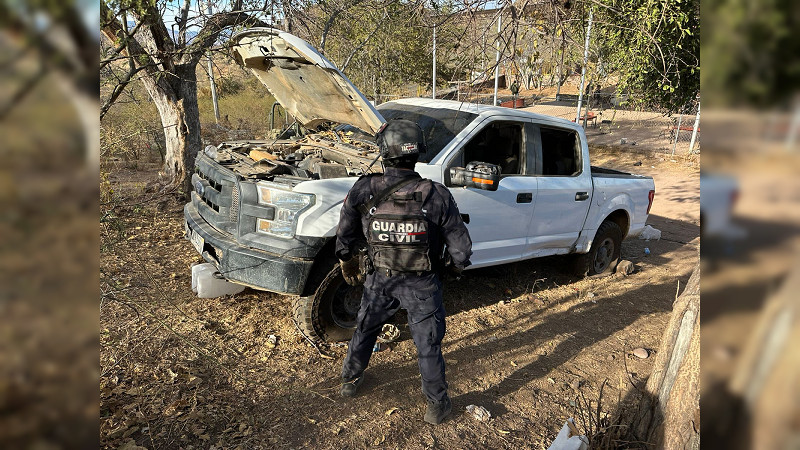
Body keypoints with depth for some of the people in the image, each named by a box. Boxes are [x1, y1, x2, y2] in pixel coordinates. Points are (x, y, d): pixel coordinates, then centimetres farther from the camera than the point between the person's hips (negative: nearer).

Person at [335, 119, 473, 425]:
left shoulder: (363, 191, -15)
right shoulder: (437, 196, -19)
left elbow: (344, 237, -2)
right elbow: (461, 248, -11)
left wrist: (347, 263, 18)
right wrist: (457, 266, 11)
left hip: (379, 280, 2)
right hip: (423, 285, -1)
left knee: (365, 331, 26)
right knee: (428, 346, 15)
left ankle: (350, 381, 48)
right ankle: (437, 405, 31)